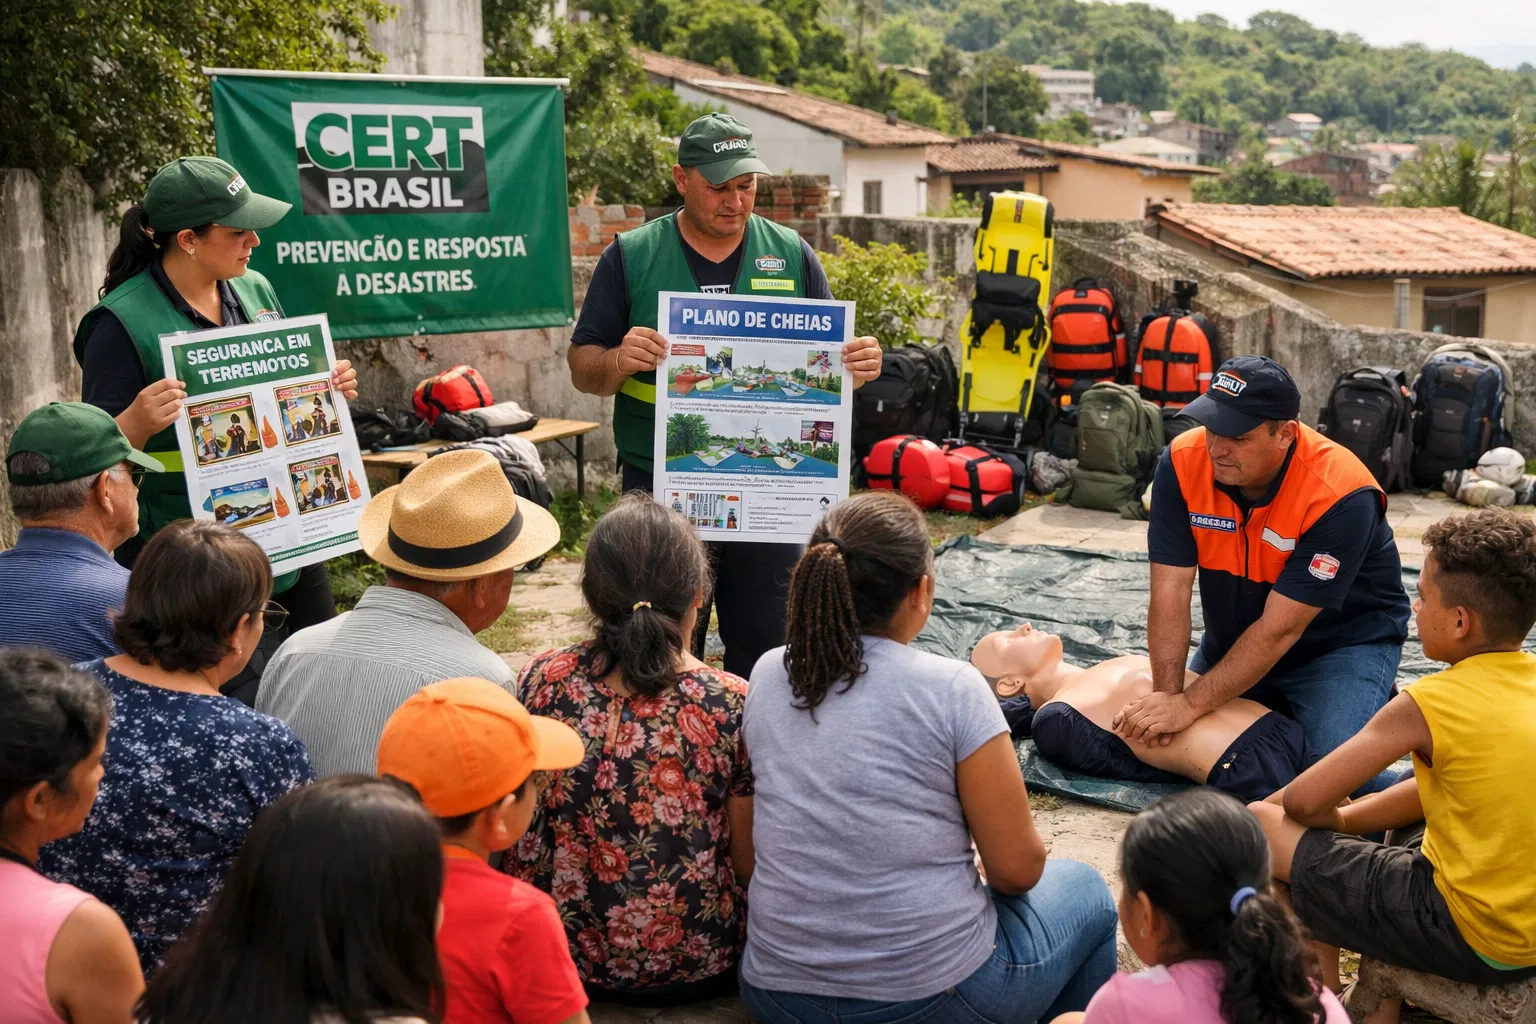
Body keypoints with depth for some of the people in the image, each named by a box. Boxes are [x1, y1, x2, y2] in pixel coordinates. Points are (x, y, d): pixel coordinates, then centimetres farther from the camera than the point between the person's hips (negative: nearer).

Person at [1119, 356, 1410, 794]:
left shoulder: (1341, 495, -32)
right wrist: (1168, 694, -28)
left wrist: (1189, 705, -31)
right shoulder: (1182, 462, -20)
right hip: (1234, 639, 4)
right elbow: (1171, 592, -20)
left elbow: (1279, 630, -30)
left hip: (1344, 640, -4)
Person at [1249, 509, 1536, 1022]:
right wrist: (1349, 817, 11)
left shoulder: (1428, 704, -19)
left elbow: (1303, 801, -14)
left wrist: (1337, 819, 8)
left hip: (1473, 940, -8)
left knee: (1261, 823, -2)